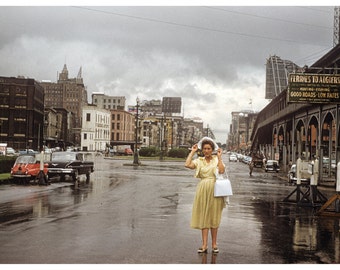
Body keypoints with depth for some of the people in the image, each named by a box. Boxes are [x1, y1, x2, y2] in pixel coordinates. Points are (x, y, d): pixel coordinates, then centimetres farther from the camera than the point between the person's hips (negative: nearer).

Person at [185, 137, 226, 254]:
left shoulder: (217, 159, 3)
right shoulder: (199, 161, 6)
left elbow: (222, 171, -15)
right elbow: (187, 165, -11)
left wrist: (219, 157, -11)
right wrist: (192, 152, -3)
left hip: (214, 190, -1)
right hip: (203, 190, 1)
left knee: (214, 217, 6)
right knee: (203, 217, 1)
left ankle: (214, 244, 15)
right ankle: (204, 245, 3)